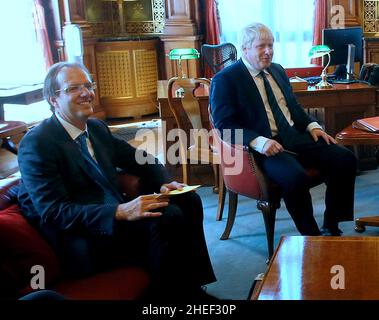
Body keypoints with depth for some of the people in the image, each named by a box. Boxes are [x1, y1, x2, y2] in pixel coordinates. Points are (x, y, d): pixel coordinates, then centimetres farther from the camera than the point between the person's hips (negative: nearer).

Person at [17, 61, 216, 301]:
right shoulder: (36, 144, -12)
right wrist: (121, 211, -30)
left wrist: (164, 184, -4)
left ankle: (193, 289, 8)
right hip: (82, 242, -8)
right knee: (168, 217, -25)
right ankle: (169, 294, -6)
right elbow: (53, 212, -21)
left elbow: (141, 159, 18)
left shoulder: (98, 128, 12)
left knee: (188, 201, 1)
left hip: (115, 220, 9)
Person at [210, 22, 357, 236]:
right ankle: (312, 238, -12)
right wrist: (259, 141, -26)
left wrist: (312, 126, 6)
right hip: (264, 146, -7)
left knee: (345, 159, -11)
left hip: (296, 137, 7)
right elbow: (225, 125, -11)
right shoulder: (225, 80, -3)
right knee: (296, 178, -34)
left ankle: (331, 228, 0)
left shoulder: (277, 70, 19)